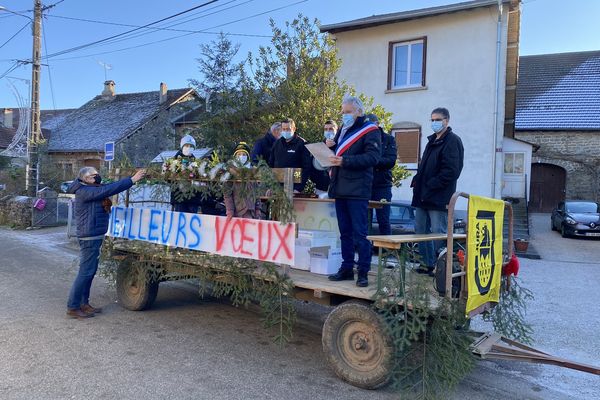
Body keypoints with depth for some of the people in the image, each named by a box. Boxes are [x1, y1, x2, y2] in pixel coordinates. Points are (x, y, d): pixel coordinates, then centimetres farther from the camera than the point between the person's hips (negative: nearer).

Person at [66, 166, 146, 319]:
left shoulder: (93, 189, 15)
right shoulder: (84, 191, -17)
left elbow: (110, 187, 8)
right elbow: (108, 190, -26)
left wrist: (133, 178, -3)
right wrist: (132, 180, -27)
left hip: (94, 237, 10)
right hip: (89, 238, -10)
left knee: (89, 272, 15)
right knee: (85, 272, -5)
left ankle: (83, 304, 25)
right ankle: (72, 307, 3)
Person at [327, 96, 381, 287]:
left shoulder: (370, 131, -3)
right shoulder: (343, 130, 20)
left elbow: (373, 157, -15)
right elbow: (337, 152, 27)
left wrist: (345, 161, -21)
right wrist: (330, 146, 3)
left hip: (357, 190, -7)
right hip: (340, 189, 7)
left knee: (360, 233, -5)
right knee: (345, 233, 12)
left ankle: (363, 272, 3)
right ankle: (346, 269, 20)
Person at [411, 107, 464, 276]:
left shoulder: (452, 140, -8)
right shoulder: (432, 140, 20)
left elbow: (451, 170, -17)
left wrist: (430, 185, -18)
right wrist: (417, 181, 8)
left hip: (439, 197, -9)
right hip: (423, 196, 9)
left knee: (438, 233, -5)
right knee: (421, 229, 13)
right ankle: (427, 263, 23)